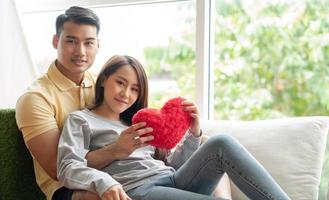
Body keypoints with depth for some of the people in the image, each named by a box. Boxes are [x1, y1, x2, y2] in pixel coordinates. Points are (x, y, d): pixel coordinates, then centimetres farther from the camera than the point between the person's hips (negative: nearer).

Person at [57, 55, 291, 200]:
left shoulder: (139, 124, 32)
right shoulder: (80, 120, 15)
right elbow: (68, 168, -4)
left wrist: (193, 134, 6)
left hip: (173, 179, 6)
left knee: (221, 143, -22)